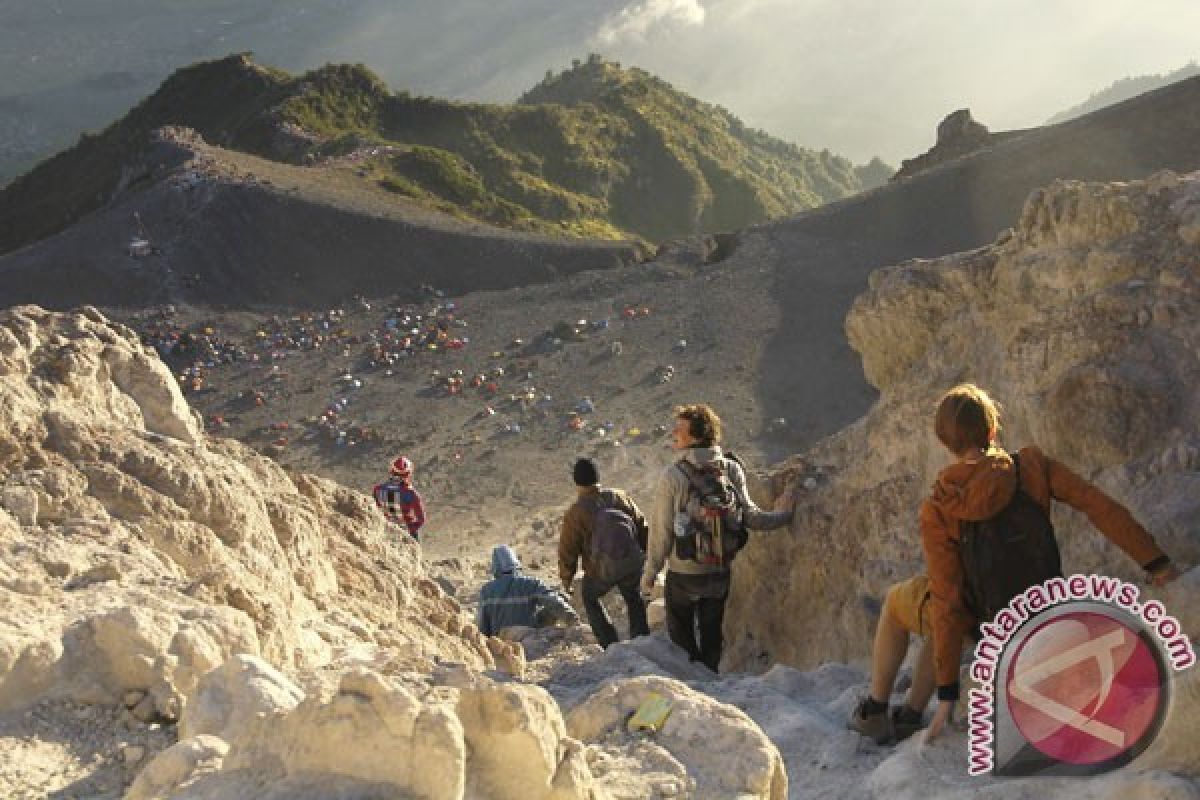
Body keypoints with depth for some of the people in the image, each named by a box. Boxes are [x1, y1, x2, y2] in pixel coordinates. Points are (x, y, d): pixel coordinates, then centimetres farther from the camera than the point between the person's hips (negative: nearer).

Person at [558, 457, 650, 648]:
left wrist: (566, 580, 11)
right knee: (633, 598, 32)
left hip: (601, 573, -2)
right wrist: (646, 557, 23)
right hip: (632, 566, 3)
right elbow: (641, 527, 9)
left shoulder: (575, 513, -10)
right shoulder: (619, 497, 0)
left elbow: (568, 551, -5)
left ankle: (610, 644, 23)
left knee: (590, 597, 28)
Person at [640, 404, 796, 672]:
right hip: (721, 573, 4)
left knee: (682, 639, 14)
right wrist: (787, 514, -1)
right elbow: (750, 517, -12)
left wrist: (649, 574, -4)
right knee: (712, 635, 19)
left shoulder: (673, 476, -19)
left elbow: (661, 531, -14)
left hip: (683, 574, -4)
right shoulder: (732, 470, -8)